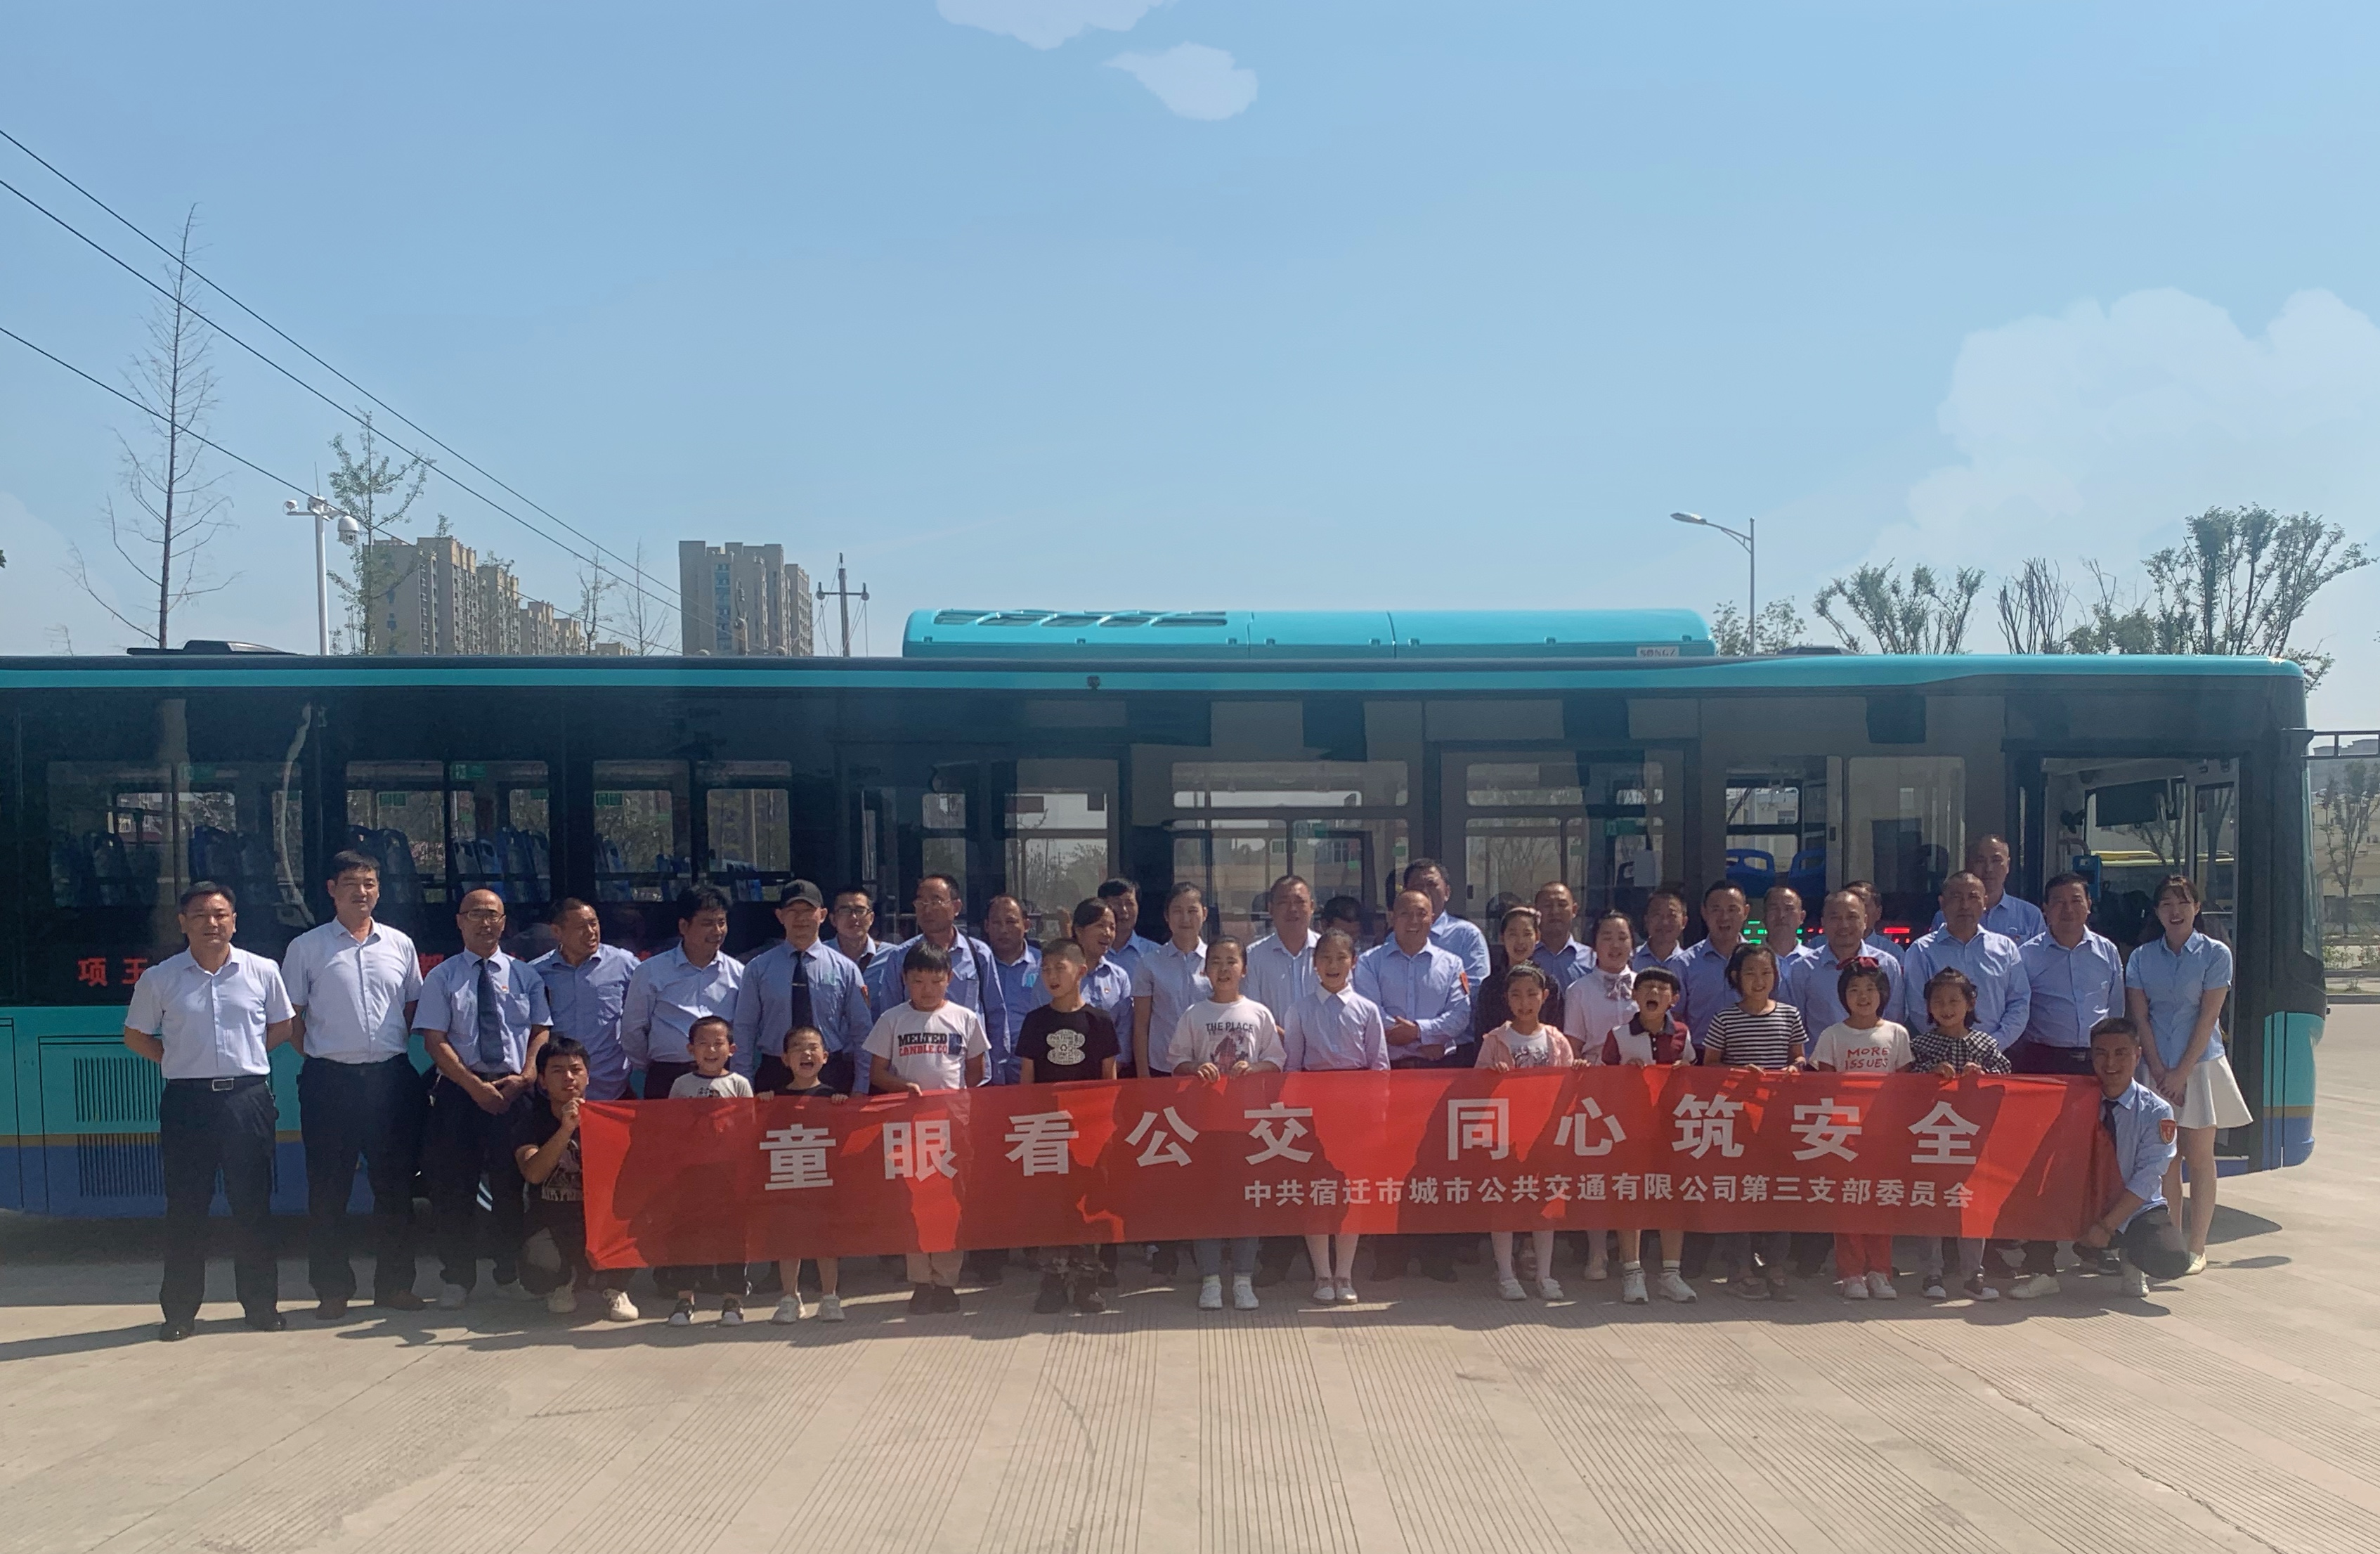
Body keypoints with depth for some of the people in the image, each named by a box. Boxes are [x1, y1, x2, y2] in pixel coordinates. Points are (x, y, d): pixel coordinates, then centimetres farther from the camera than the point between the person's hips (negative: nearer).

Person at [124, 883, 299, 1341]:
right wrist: (181, 1061, 3)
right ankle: (179, 1311, 14)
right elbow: (136, 1036, 13)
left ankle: (261, 1303, 16)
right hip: (186, 1101, 0)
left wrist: (245, 1057, 6)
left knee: (253, 1204, 5)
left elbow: (283, 1026, 16)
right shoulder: (159, 979, 2)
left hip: (248, 1097, 0)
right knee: (185, 1207, 4)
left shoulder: (262, 972, 2)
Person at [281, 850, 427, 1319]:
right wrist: (318, 1056, 1)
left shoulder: (400, 945, 10)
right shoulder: (306, 947, 2)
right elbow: (291, 1014, 5)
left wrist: (394, 1049, 9)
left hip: (392, 1076, 2)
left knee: (395, 1184, 7)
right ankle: (332, 1290, 12)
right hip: (330, 1081, -2)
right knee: (329, 1188, 2)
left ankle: (394, 1284, 16)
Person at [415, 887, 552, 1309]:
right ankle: (457, 1279, 13)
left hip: (515, 1091, 1)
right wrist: (476, 1086, -13)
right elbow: (435, 1041, -3)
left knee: (512, 1185, 4)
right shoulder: (442, 977, 3)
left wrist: (524, 1077, -10)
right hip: (458, 1092, -1)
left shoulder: (525, 975, 10)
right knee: (454, 1187, 1)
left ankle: (511, 1275, 16)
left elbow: (541, 1032, 7)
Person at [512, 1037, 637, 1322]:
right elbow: (533, 1173, -21)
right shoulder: (532, 1121, -1)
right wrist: (566, 1130, -34)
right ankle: (565, 1282, 9)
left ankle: (613, 1287, 1)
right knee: (539, 1273, -33)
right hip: (550, 1221, -1)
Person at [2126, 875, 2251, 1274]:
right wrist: (2158, 1070, -8)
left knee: (2199, 1157, 1)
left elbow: (2208, 1017, -7)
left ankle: (2196, 1248, 6)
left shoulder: (2216, 953, -2)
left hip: (2199, 1064, -2)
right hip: (2157, 1066, 2)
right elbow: (2139, 1017, 2)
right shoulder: (2142, 957, 6)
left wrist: (2181, 1072, -11)